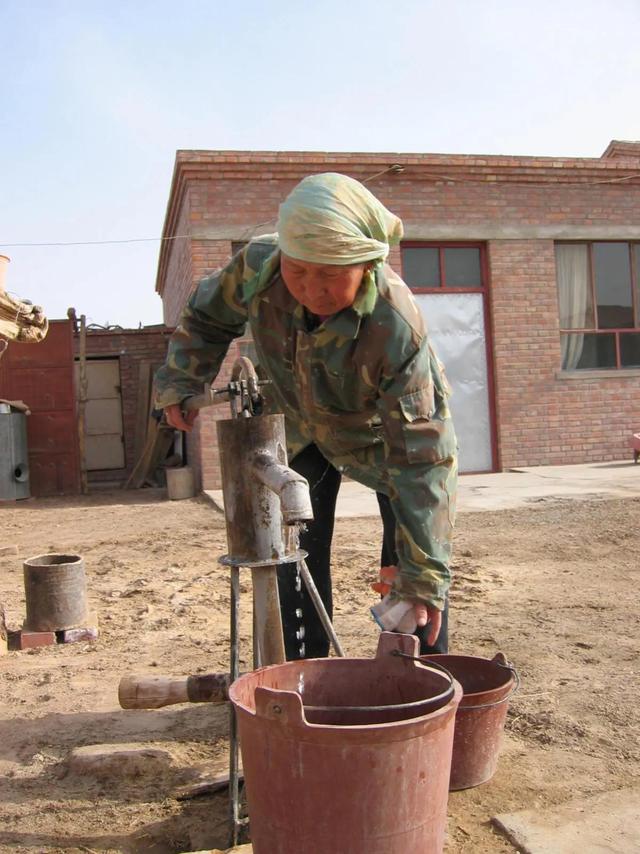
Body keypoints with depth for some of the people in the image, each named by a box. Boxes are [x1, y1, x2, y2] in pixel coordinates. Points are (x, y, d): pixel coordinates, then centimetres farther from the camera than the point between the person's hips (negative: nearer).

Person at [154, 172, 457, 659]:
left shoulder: (397, 328, -41)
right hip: (305, 428, 4)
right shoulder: (258, 265, -30)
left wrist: (424, 574, -39)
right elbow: (208, 316, -4)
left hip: (389, 431, -3)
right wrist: (180, 382, -12)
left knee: (412, 573, -6)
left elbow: (420, 457, -39)